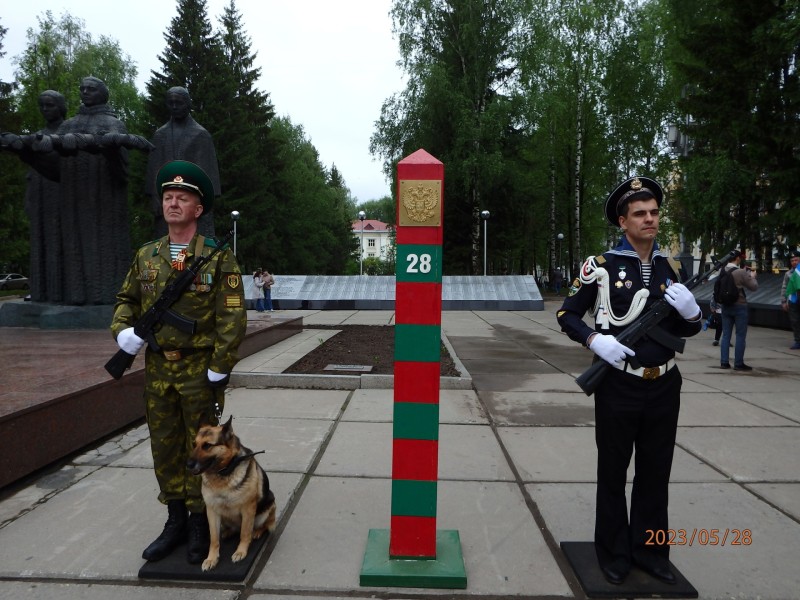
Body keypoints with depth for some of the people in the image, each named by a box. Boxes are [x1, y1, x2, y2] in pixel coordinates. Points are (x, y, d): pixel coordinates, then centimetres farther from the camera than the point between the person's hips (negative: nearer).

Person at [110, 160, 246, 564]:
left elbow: (232, 318, -12)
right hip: (157, 369, 5)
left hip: (200, 370, -5)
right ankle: (176, 520, 30)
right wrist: (122, 329, -3)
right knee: (164, 447, 13)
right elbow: (127, 298, 19)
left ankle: (200, 523, 23)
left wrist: (219, 370, -15)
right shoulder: (146, 256, 7)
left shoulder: (219, 257, -8)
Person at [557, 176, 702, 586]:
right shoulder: (601, 266, -8)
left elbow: (687, 330, 13)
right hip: (619, 387, -4)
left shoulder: (670, 268, 7)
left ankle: (649, 549, 33)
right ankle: (614, 553, 26)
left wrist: (691, 311, -9)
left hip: (664, 386, 5)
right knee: (613, 473, 10)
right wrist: (595, 339, -21)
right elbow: (566, 315, -4)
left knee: (655, 473, 15)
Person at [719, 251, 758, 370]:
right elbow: (754, 287, -8)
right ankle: (738, 363, 7)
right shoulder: (741, 273, -17)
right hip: (739, 306, -5)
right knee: (740, 336, 4)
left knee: (726, 335, 10)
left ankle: (724, 362, 12)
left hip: (726, 306, 5)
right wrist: (752, 276, 9)